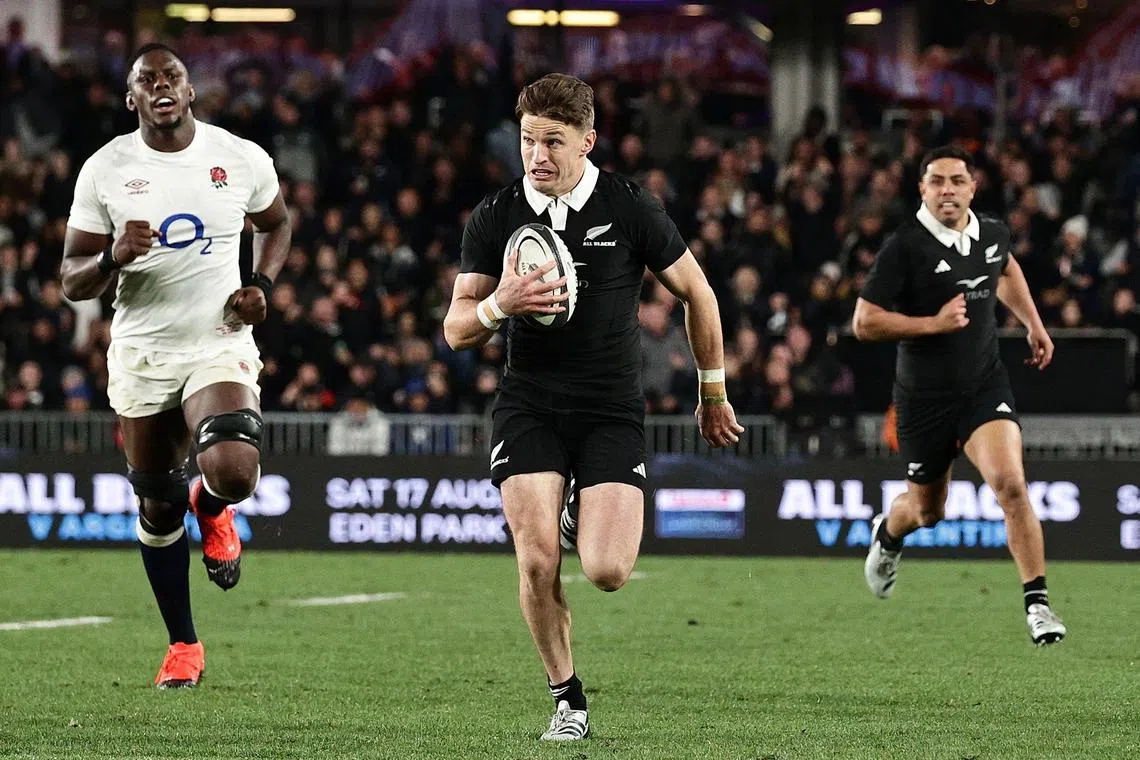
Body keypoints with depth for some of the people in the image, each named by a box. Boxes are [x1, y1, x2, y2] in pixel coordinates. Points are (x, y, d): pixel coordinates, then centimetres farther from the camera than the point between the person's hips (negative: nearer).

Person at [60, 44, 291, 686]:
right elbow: (73, 280, 1)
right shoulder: (105, 170, -3)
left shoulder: (241, 159, -3)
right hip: (142, 354, 1)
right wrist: (114, 256, -21)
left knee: (234, 472, -26)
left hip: (221, 346, -1)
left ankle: (210, 509, 13)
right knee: (158, 508, 7)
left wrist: (261, 285, -1)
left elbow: (277, 224, 18)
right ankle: (183, 644, 26)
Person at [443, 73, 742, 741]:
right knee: (538, 563, -15)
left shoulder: (631, 209, -4)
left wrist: (714, 395, 15)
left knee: (608, 573, -15)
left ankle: (583, 519, 23)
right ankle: (567, 697, 7)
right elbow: (457, 330, 2)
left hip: (613, 410, -1)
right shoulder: (494, 218, 1)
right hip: (528, 405, 1)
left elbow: (696, 292, 8)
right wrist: (501, 304, -21)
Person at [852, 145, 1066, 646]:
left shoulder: (992, 234, 1)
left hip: (985, 386, 2)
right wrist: (934, 323, -22)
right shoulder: (905, 247, -16)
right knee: (927, 511, 15)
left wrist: (1033, 324, 23)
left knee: (1010, 483, -21)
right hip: (924, 395, -2)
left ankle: (1037, 604, -16)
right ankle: (887, 535, 53)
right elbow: (864, 323, -16)